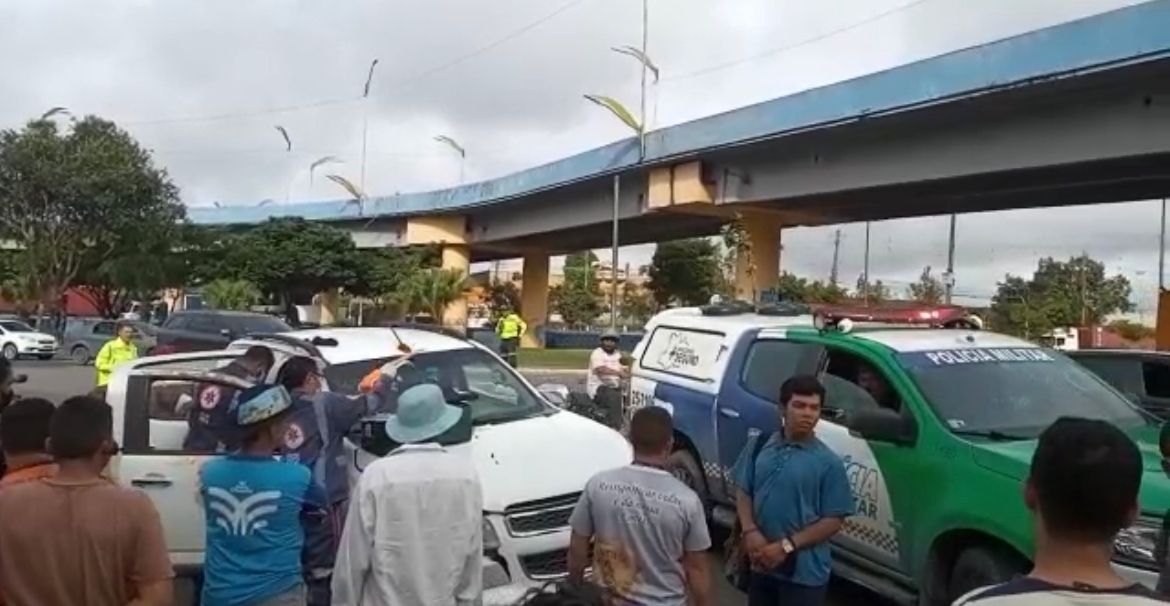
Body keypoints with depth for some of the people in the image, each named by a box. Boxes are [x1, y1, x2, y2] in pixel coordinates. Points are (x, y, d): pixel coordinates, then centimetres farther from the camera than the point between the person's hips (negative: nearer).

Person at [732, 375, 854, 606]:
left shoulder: (828, 463, -11)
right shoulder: (760, 445, 0)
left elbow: (833, 520, -10)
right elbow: (743, 492, 6)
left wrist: (787, 546, -17)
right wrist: (750, 531, -12)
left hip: (804, 571, -4)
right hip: (761, 563, 4)